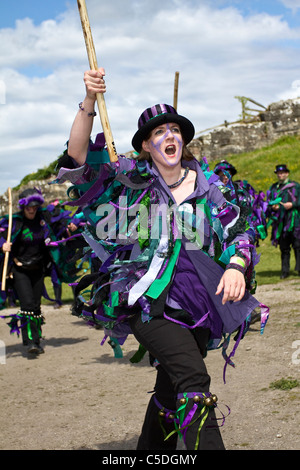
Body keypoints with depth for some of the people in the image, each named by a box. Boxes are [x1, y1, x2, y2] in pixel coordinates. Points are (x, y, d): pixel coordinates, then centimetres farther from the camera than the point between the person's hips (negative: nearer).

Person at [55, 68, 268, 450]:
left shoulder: (205, 187, 10)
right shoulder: (131, 178, 3)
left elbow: (237, 233, 13)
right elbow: (78, 158, -6)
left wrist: (237, 266, -8)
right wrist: (89, 103, -18)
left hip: (195, 302, 4)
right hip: (148, 300, -4)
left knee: (171, 391, 11)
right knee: (194, 379, -23)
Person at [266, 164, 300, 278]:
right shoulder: (273, 188, 15)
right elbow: (268, 203, 16)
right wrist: (273, 206, -5)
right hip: (280, 221, 3)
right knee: (284, 248, 4)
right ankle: (285, 271, 7)